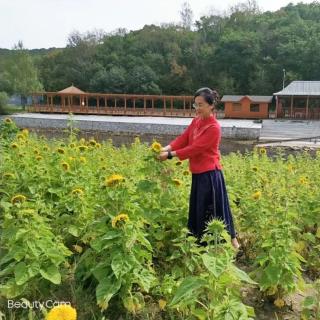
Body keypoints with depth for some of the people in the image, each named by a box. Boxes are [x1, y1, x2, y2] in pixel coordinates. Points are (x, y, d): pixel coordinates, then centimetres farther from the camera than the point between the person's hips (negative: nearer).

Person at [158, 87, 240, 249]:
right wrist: (167, 147, -17)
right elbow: (183, 138, 1)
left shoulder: (214, 127, -19)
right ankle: (201, 242, 33)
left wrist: (170, 155, -21)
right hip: (198, 174, 8)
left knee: (213, 210, 1)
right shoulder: (196, 121, 7)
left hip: (210, 174, -8)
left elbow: (195, 148, -22)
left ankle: (231, 240, 20)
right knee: (198, 209, 17)